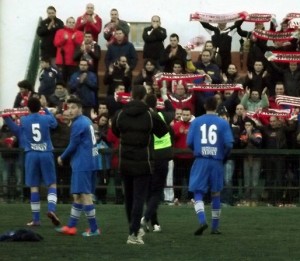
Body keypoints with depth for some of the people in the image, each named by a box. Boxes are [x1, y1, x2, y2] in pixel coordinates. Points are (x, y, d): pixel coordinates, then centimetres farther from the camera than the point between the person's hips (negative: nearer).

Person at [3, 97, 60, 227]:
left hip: (31, 155, 0)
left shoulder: (23, 120, 2)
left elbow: (17, 132, 18)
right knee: (52, 184, 6)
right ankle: (51, 209, -19)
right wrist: (46, 109, 38)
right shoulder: (46, 118, 3)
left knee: (34, 187, 5)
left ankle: (36, 219, 7)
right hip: (46, 154, 0)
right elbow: (54, 123, 26)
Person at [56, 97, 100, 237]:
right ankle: (71, 227, 20)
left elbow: (73, 146, -13)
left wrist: (62, 158, 3)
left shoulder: (78, 124, -14)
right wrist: (65, 157, 21)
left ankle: (94, 229, -8)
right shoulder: (87, 121, 14)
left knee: (84, 195, -8)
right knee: (78, 195, 14)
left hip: (82, 164, -10)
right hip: (91, 162, 10)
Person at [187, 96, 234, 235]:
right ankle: (215, 227, 16)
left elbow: (189, 142, -1)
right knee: (216, 194, 12)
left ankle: (202, 221, -21)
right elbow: (229, 144, -7)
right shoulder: (223, 123, -1)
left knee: (198, 193, 2)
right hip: (217, 162, 1)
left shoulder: (196, 121, 1)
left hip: (200, 161, -1)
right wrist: (224, 157, 11)